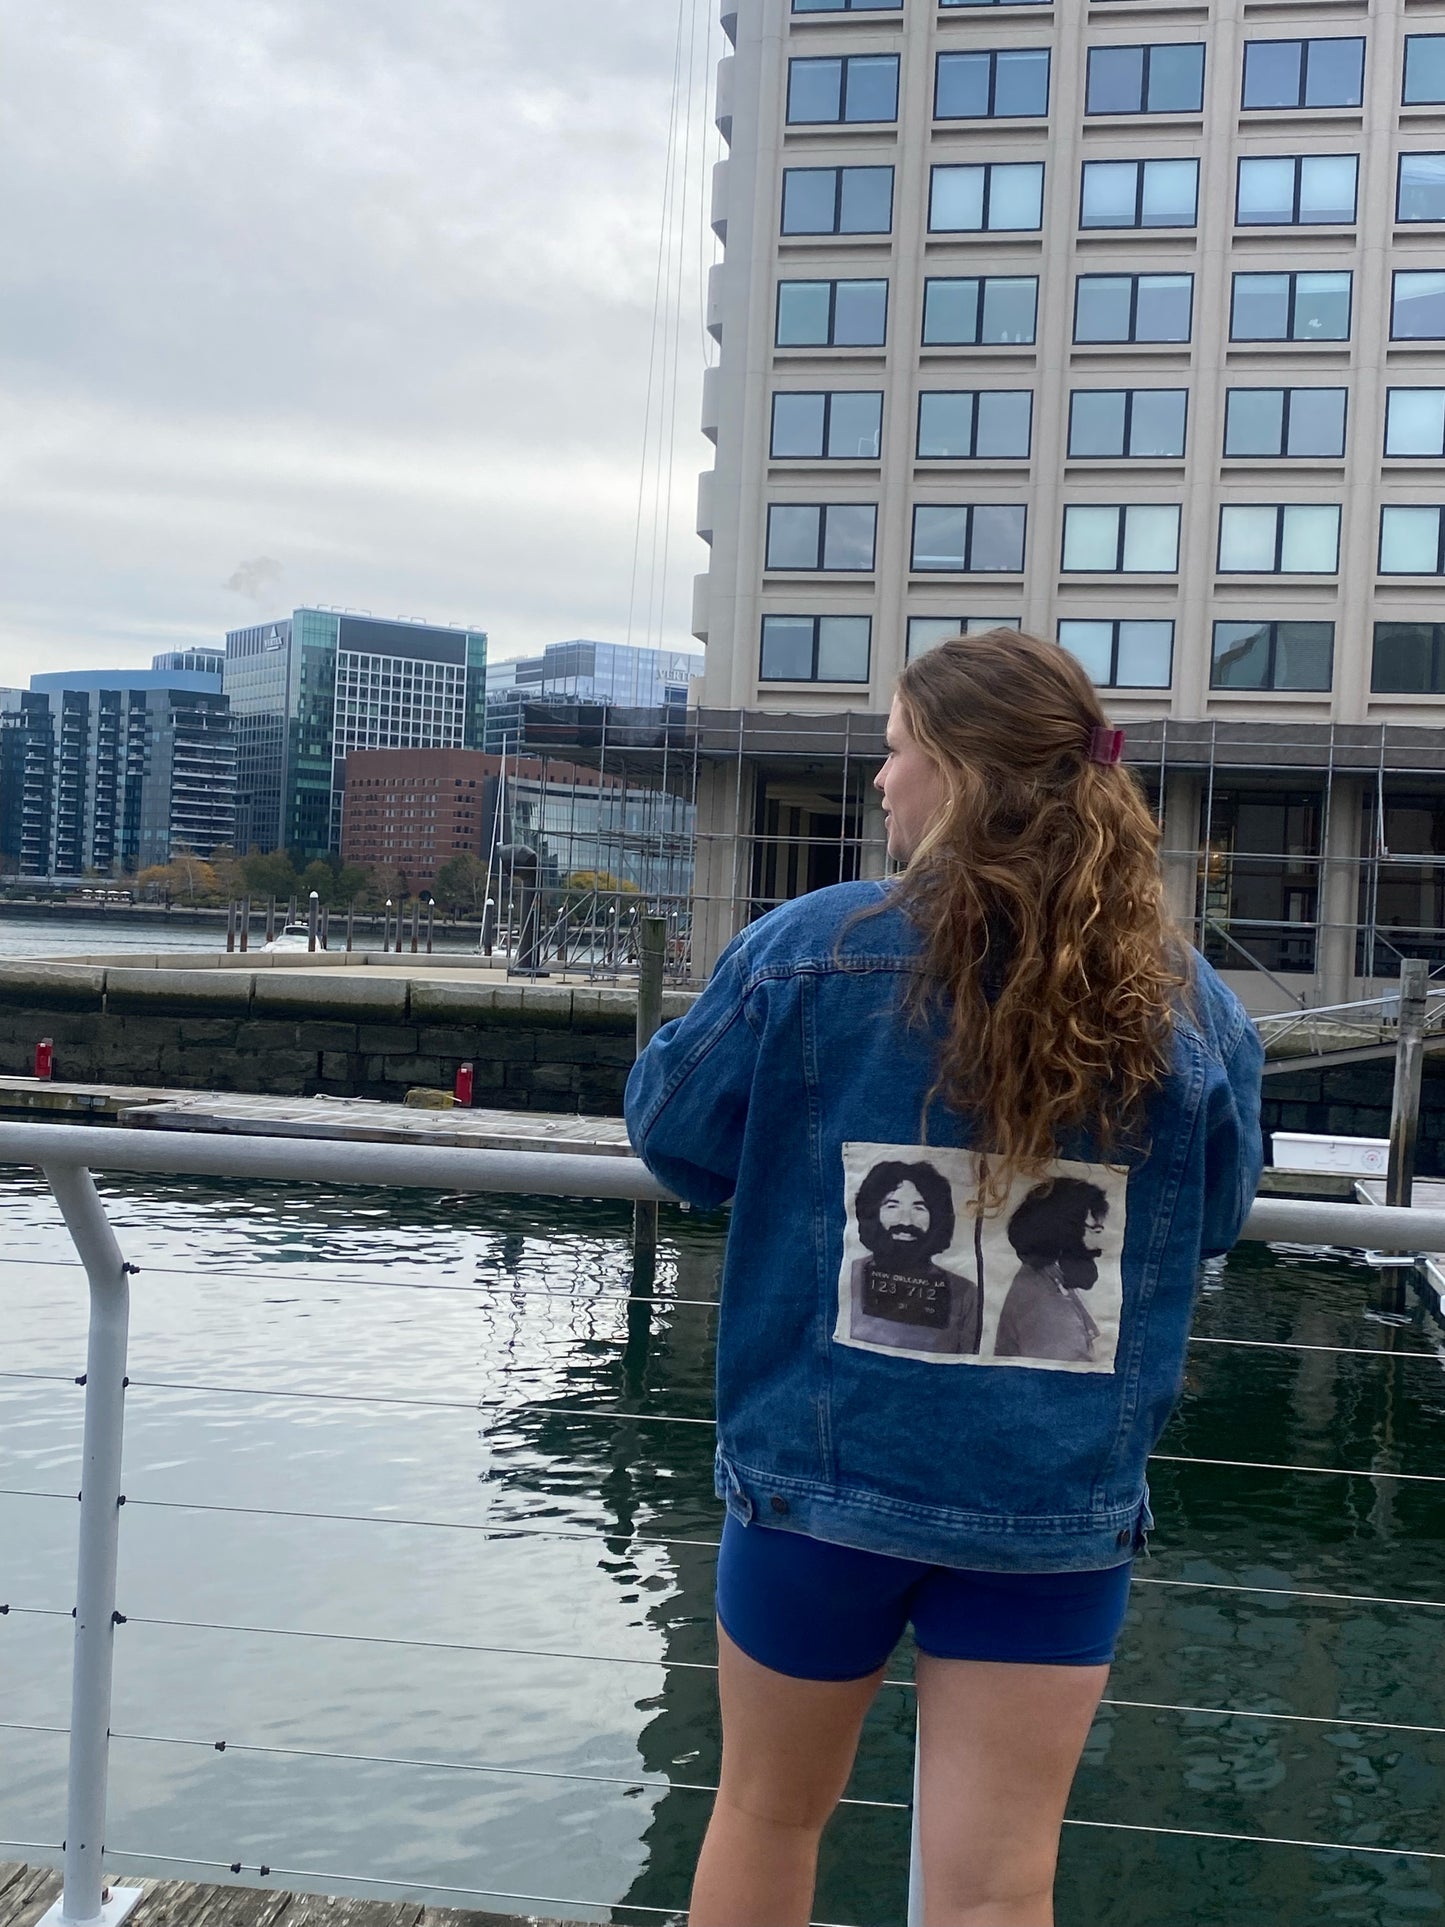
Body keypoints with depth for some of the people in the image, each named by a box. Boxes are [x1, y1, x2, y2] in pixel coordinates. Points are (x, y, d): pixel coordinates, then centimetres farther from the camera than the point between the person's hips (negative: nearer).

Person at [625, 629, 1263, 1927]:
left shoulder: (808, 952, -12)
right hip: (1060, 1509, 1)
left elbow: (674, 1137, 1)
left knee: (771, 1813, 22)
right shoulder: (1187, 1003, -7)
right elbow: (1213, 1220, 9)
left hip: (824, 1477, 0)